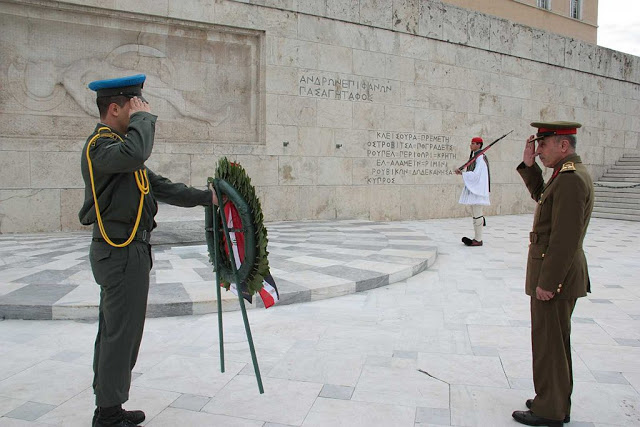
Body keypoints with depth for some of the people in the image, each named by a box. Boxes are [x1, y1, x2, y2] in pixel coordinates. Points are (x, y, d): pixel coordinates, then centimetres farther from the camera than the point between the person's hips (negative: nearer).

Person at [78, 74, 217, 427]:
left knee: (114, 332, 16)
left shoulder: (115, 144, 19)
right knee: (121, 334, -2)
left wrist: (206, 197, 21)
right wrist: (142, 117, -20)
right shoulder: (99, 145, -14)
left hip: (123, 252, 11)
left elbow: (157, 185, 21)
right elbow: (134, 154, -39)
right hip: (122, 254, -11)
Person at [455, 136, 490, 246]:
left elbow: (475, 174, -18)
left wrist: (462, 173, -16)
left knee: (477, 214, -7)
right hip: (473, 189, 10)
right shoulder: (474, 156, 16)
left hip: (477, 190, -10)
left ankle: (478, 239, -3)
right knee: (475, 214, 11)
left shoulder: (480, 158, -13)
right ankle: (476, 237, 17)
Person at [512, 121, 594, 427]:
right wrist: (528, 164, 10)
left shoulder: (571, 179, -22)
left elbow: (565, 239, -25)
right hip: (556, 272, 10)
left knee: (548, 342, 2)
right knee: (555, 341, 20)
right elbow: (541, 194, 25)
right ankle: (556, 402, 34)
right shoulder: (569, 173, 9)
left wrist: (547, 283, -22)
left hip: (555, 275, -10)